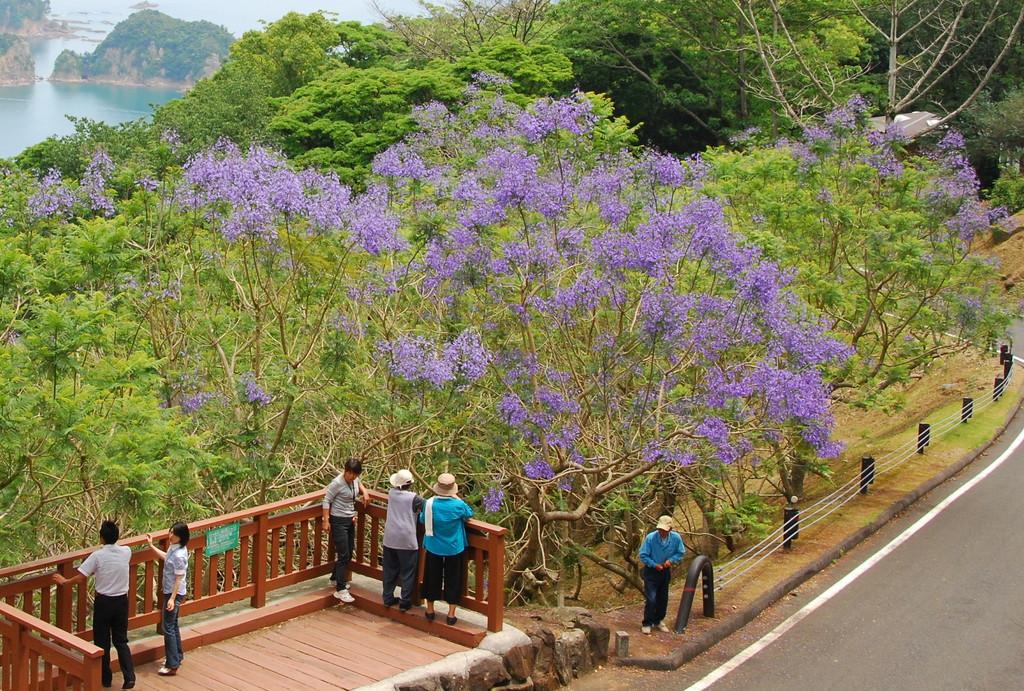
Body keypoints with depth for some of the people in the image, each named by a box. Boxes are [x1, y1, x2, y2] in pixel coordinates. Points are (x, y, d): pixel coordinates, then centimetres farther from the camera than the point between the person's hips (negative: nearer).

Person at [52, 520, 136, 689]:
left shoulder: (98, 556, -16)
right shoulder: (126, 552, -5)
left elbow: (81, 577, -13)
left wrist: (64, 581, 6)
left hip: (103, 602, -3)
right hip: (122, 601, 3)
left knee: (102, 642, 12)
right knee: (121, 641, 12)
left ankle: (105, 679, 21)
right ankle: (129, 677, 1)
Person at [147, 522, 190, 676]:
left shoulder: (179, 555, -27)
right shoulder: (174, 548, 1)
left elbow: (179, 578, -25)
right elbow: (166, 557, 23)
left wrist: (172, 598, -25)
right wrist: (152, 546, 26)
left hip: (174, 593, -10)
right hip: (170, 591, 10)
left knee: (168, 628, -4)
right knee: (173, 625, 21)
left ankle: (172, 666, 2)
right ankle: (178, 656, 36)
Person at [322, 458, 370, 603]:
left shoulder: (355, 479, 0)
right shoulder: (337, 483, -21)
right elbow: (327, 500, -15)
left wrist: (364, 492, 8)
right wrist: (326, 520, -18)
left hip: (350, 520, 8)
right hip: (338, 521, -8)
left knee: (349, 553, 16)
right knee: (343, 555, -11)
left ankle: (336, 578, 36)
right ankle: (340, 590, -9)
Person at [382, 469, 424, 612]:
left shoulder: (391, 493, 1)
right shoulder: (413, 498, -12)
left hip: (390, 539, 5)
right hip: (407, 541, -5)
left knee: (390, 570, 16)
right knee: (407, 573, 5)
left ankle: (388, 598, 23)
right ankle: (405, 603, 7)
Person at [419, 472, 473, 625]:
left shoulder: (430, 504, -17)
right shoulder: (458, 505, -20)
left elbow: (422, 519, 2)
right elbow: (470, 513, 2)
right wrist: (457, 498, 5)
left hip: (433, 548, 1)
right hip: (454, 549, -1)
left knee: (432, 578, 17)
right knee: (453, 580, 12)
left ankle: (430, 610, 28)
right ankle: (451, 614, 15)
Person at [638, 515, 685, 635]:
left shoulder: (676, 538, -14)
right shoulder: (650, 538, -23)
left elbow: (681, 553, 1)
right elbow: (643, 555, -15)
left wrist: (671, 560, -17)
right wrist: (655, 565, -23)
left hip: (665, 571, 4)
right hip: (651, 571, -4)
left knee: (663, 599, 15)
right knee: (651, 599, -10)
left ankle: (658, 621, 33)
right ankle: (647, 624, 4)